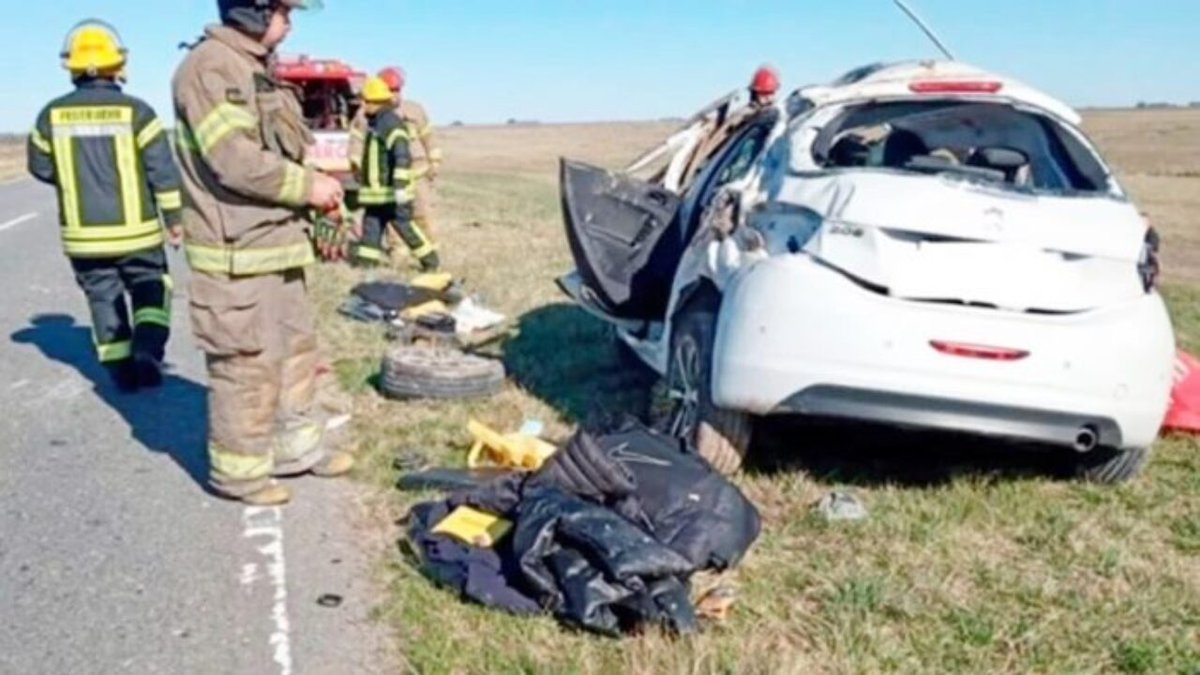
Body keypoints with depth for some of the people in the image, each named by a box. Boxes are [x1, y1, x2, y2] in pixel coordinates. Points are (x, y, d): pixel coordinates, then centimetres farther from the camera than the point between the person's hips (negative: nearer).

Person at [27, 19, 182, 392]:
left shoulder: (52, 115, -1)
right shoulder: (135, 111, -10)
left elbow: (41, 167, 10)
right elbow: (163, 170, -10)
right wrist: (174, 216, 0)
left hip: (82, 235, 2)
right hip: (135, 231, -2)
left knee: (103, 298, 14)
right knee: (150, 290, 13)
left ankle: (122, 371, 17)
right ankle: (147, 350, -9)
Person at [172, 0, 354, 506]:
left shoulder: (256, 71, 17)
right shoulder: (209, 67, -14)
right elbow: (233, 161, -23)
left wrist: (316, 184, 6)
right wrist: (308, 185, -15)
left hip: (276, 243, 10)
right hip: (237, 252, -10)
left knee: (295, 347, 17)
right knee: (248, 362, -2)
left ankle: (296, 445, 30)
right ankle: (238, 468, 12)